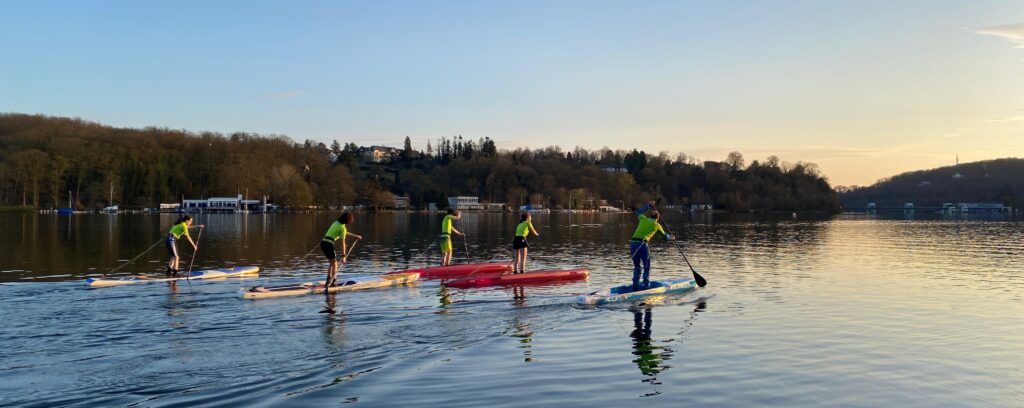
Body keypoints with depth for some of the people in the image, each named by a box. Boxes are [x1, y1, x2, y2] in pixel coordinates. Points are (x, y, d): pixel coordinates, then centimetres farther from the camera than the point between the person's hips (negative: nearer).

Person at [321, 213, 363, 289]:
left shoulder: (336, 223, 17)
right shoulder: (343, 227, -8)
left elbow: (345, 233, 34)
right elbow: (342, 243, -12)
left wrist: (356, 236, 42)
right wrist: (344, 256, -11)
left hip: (323, 243, 8)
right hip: (329, 244, -8)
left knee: (332, 263, 20)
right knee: (334, 264, 6)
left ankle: (328, 281, 18)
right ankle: (332, 282, 7)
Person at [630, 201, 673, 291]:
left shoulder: (643, 219, 16)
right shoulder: (656, 225, 9)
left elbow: (638, 211, 40)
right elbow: (665, 235, 25)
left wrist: (648, 206, 47)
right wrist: (670, 236, 45)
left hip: (633, 243, 4)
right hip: (642, 244, -4)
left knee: (637, 267, 16)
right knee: (647, 267, 10)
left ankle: (635, 285, 6)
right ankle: (645, 285, 1)